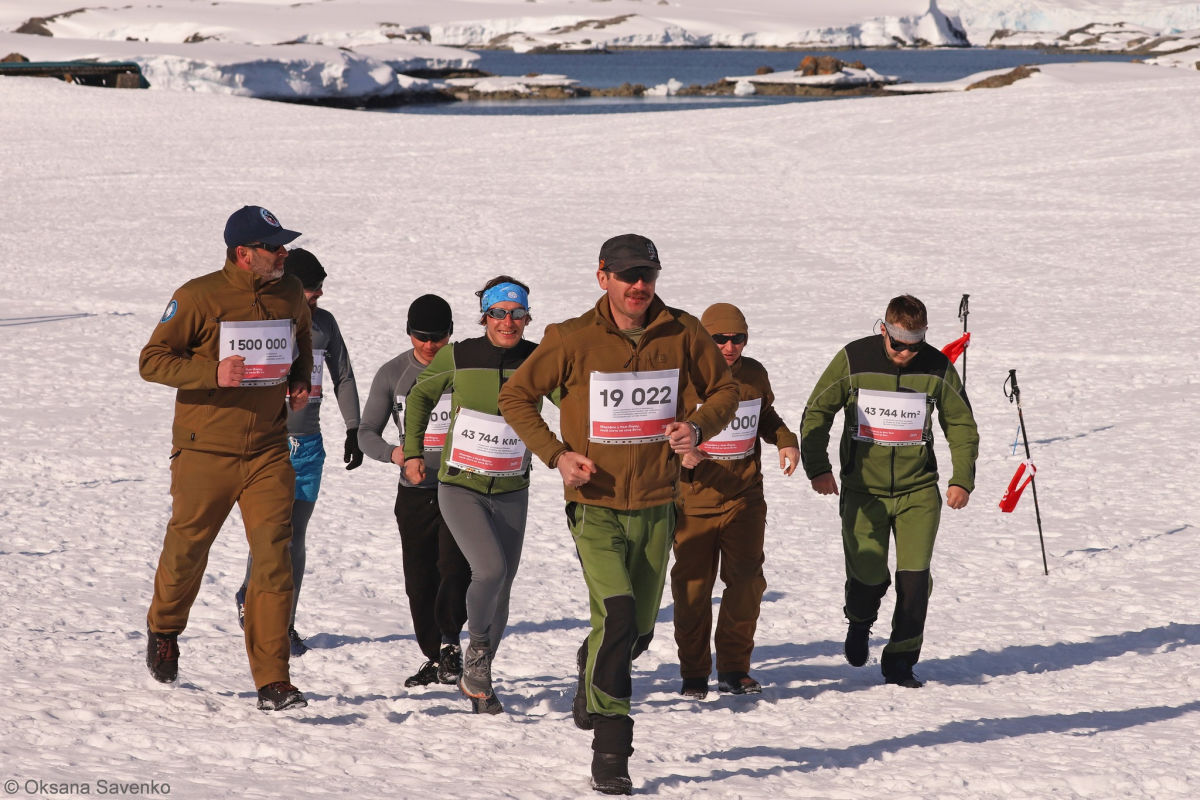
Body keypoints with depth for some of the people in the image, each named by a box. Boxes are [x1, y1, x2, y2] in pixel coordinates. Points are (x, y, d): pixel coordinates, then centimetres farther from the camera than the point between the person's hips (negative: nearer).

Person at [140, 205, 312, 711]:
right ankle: (164, 628, 44)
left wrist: (299, 381, 8)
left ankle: (272, 683, -7)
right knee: (187, 549, 12)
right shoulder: (199, 297, -11)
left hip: (268, 451, 3)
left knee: (275, 559, -8)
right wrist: (213, 373, -24)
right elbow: (152, 360, -11)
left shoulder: (290, 295, 6)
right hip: (205, 451, -3)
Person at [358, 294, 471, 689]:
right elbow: (366, 432, 4)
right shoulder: (392, 374, 2)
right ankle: (434, 657, 19)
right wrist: (392, 453, -17)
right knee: (420, 581, 5)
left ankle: (450, 640, -1)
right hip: (415, 491, 2)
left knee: (455, 568, -19)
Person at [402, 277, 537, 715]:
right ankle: (476, 647, 4)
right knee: (491, 568, -23)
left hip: (511, 493, 3)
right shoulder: (458, 357, -7)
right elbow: (420, 396, 10)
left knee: (501, 586, 7)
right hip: (460, 488, -3)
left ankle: (477, 680, 25)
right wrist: (412, 452, 7)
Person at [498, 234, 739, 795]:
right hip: (595, 506, -4)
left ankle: (593, 669, 50)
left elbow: (723, 390, 11)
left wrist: (699, 426, -11)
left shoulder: (684, 334, -2)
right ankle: (610, 751, -13)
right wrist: (556, 454, -10)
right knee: (616, 616, -21)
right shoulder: (572, 340, -9)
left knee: (638, 631, 14)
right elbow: (516, 396, 2)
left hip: (656, 506, 4)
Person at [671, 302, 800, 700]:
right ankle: (694, 673, 14)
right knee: (692, 588, 2)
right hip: (694, 501, -3)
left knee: (746, 583, 1)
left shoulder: (754, 374, 5)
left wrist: (785, 441, 4)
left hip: (745, 499, 3)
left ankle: (734, 668, 14)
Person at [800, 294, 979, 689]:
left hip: (919, 491, 1)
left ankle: (900, 660, 9)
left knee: (914, 576, -8)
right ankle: (860, 622, 28)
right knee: (868, 577, -8)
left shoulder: (938, 368, -3)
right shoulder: (853, 361, -7)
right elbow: (816, 412, 3)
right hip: (864, 491, -1)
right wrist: (817, 467, -5)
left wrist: (962, 478, 0)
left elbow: (962, 424, 9)